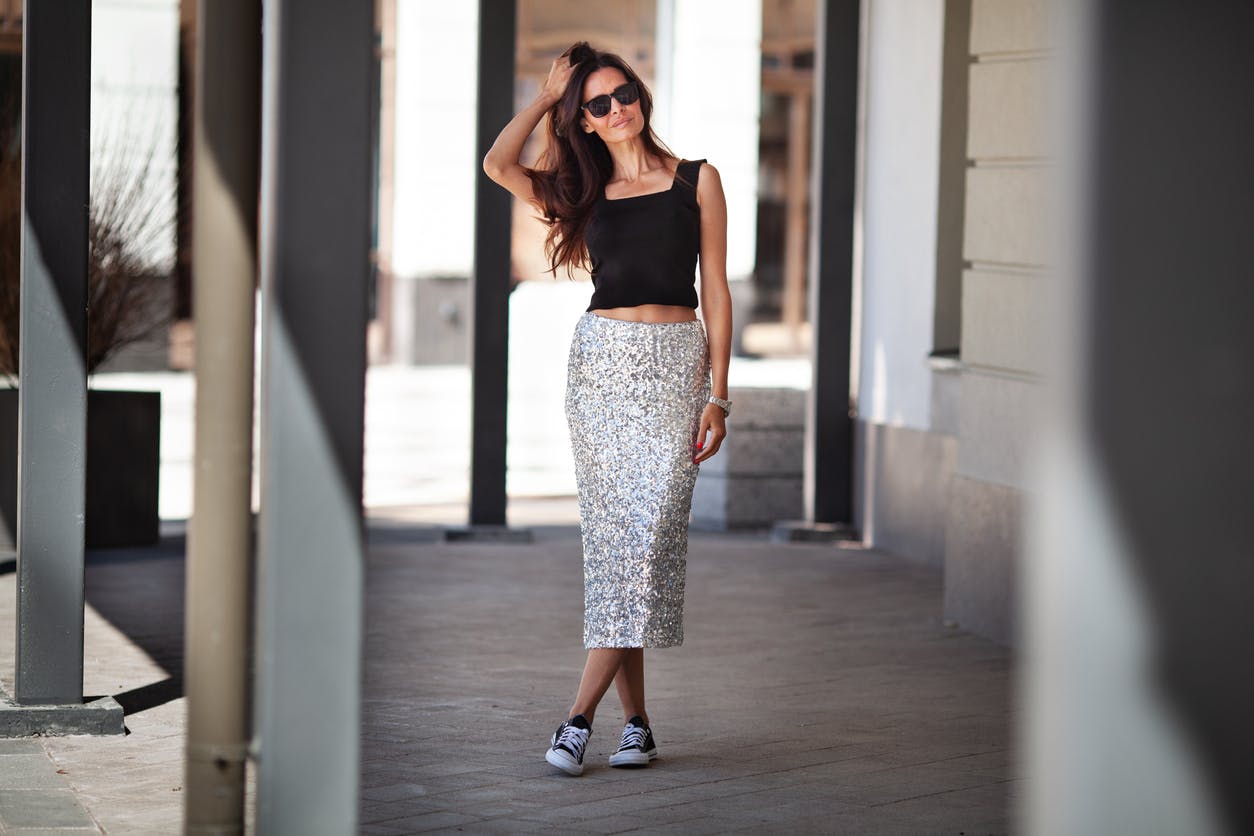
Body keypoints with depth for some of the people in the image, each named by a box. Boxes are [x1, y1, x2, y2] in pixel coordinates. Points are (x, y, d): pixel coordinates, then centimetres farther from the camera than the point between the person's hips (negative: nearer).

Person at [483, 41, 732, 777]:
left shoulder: (696, 180, 7)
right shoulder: (583, 191, 12)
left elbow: (715, 289, 4)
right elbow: (499, 165, -4)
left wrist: (717, 394, -3)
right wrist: (549, 93, 5)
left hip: (676, 366, -2)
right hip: (600, 361, 2)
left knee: (649, 530, -14)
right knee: (611, 535, -2)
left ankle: (581, 715, -17)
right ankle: (637, 721, 1)